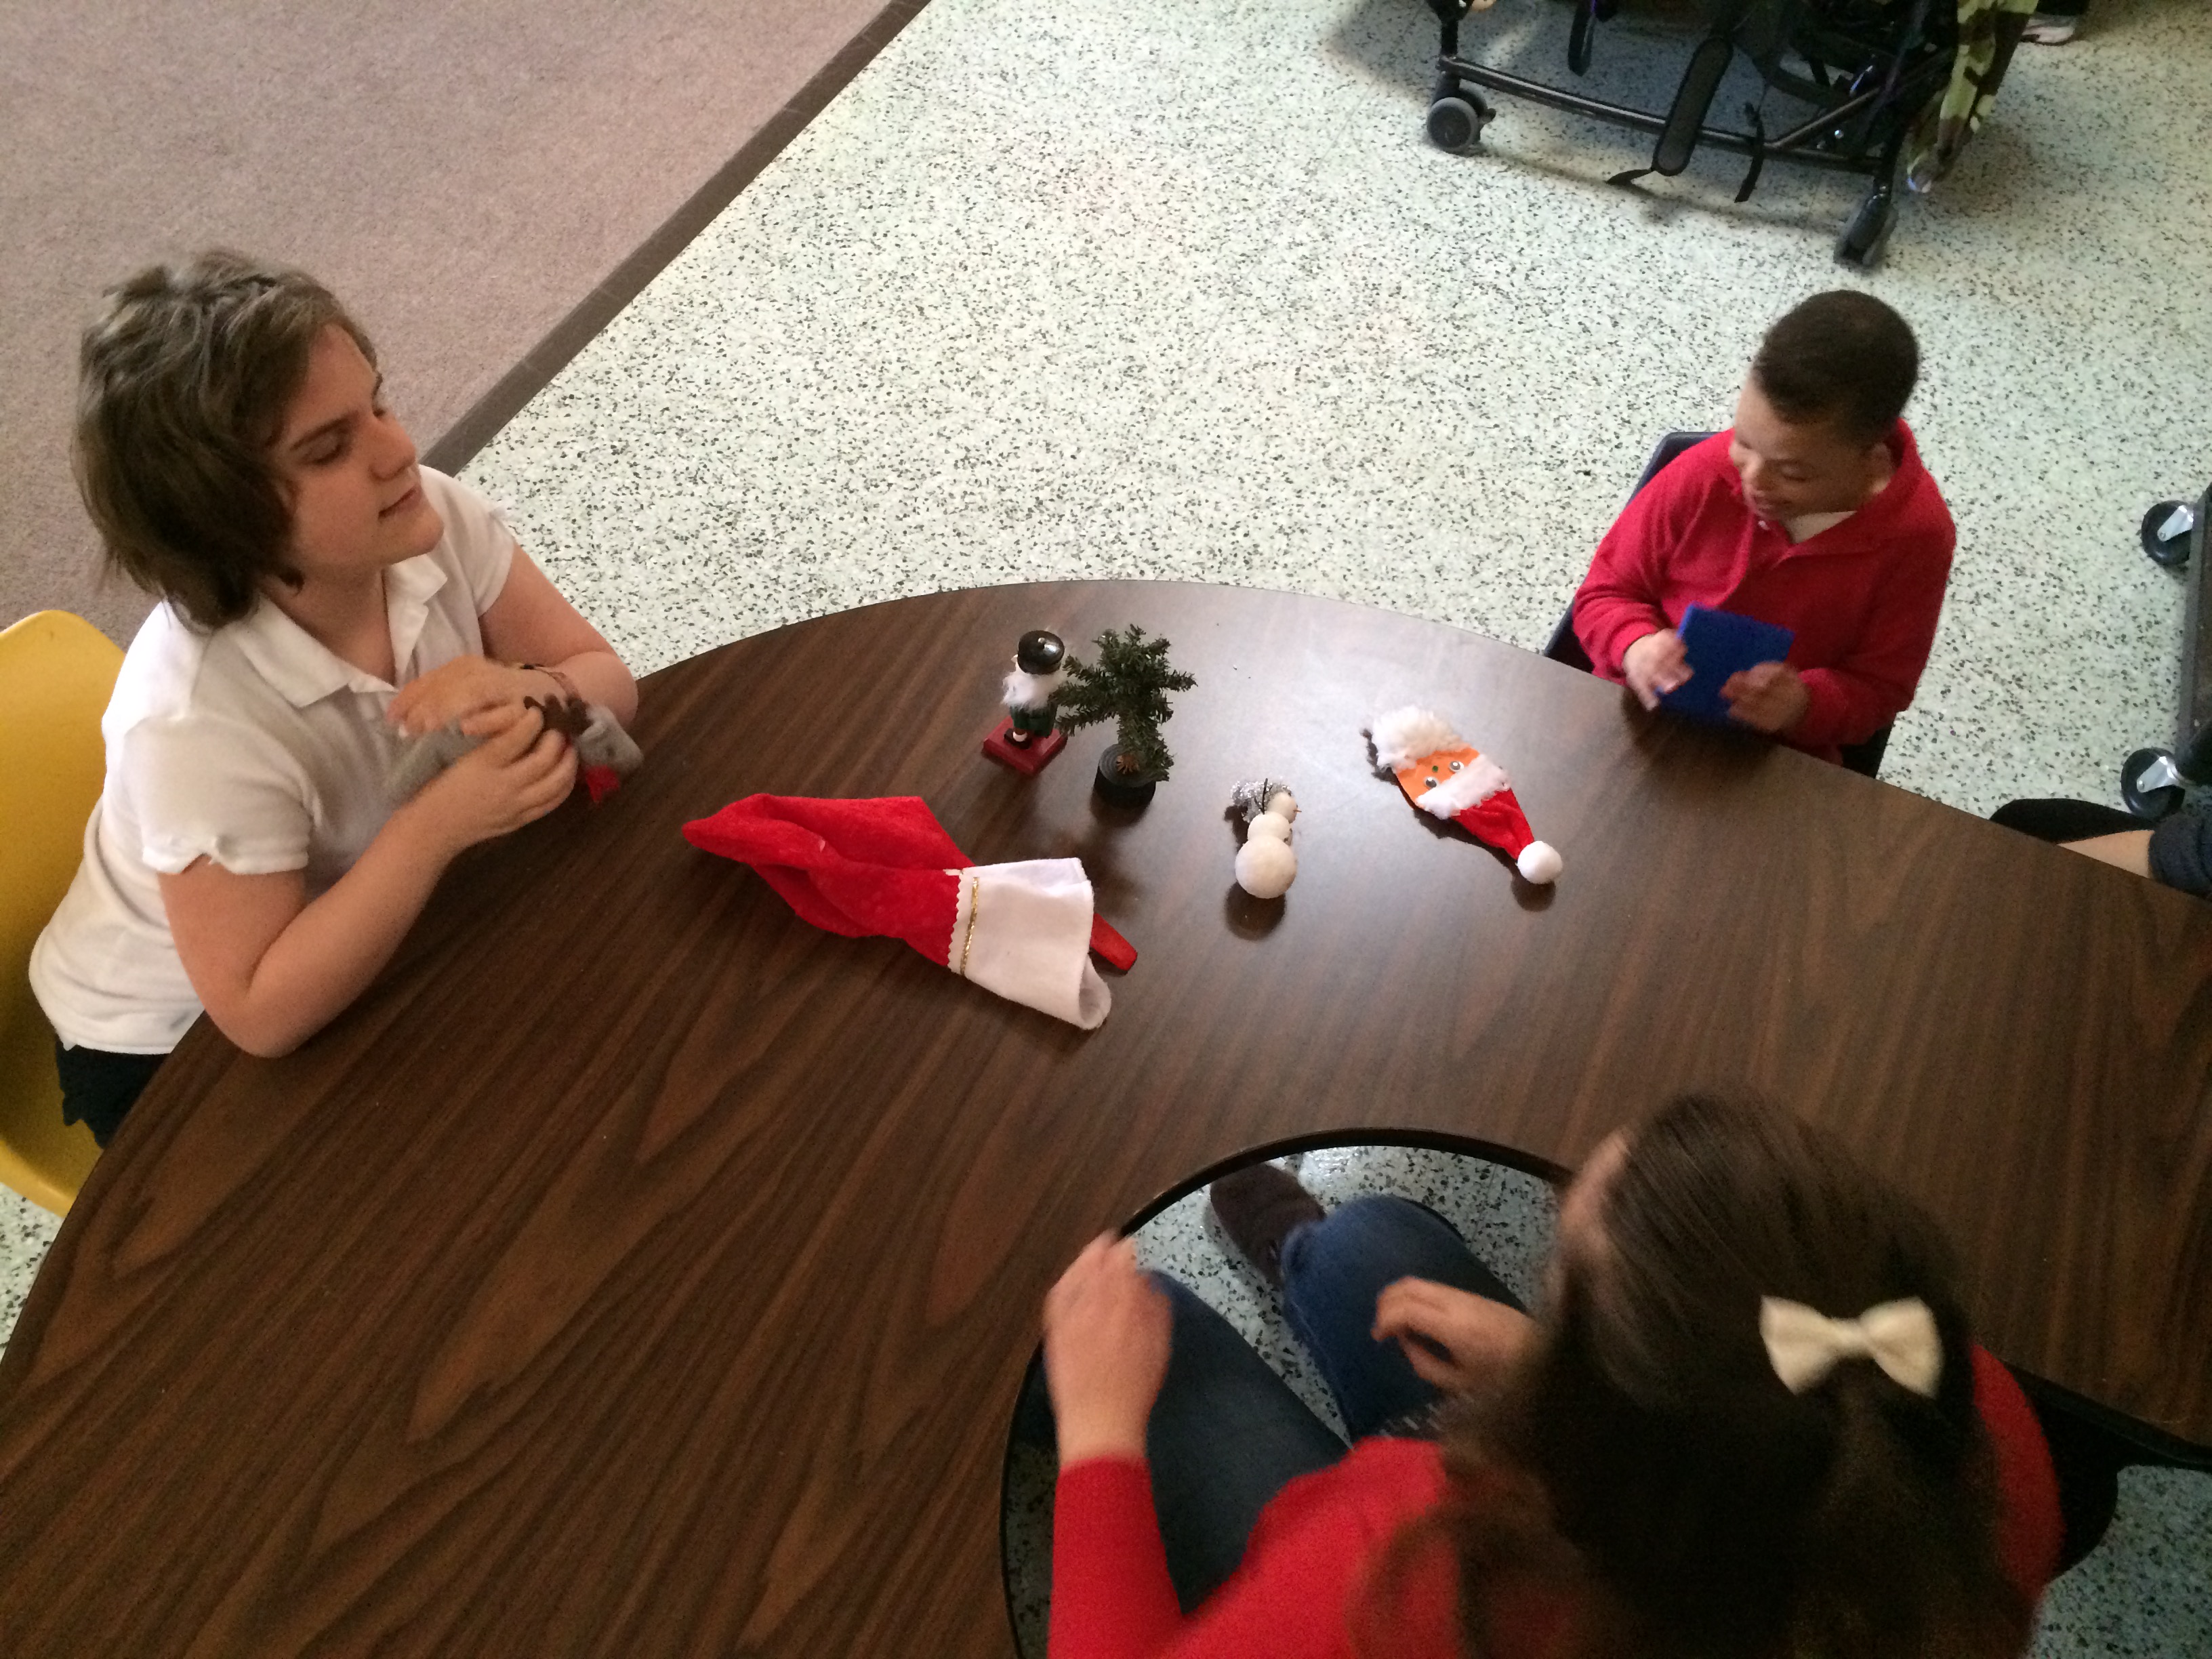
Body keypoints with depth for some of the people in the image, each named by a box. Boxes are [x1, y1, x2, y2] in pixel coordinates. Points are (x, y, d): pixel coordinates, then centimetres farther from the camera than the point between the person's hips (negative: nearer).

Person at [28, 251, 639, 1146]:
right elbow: (263, 1015, -30)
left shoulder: (439, 520, -23)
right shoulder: (196, 726, -36)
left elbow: (604, 679, -14)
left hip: (363, 939, 5)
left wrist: (531, 694, -38)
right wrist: (439, 824, -42)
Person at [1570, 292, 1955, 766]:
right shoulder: (1704, 474, -14)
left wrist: (1805, 704, -26)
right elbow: (1607, 591, 0)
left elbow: (1877, 688, -3)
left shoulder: (1915, 536, -14)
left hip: (1775, 765, 1)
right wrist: (1637, 645, -24)